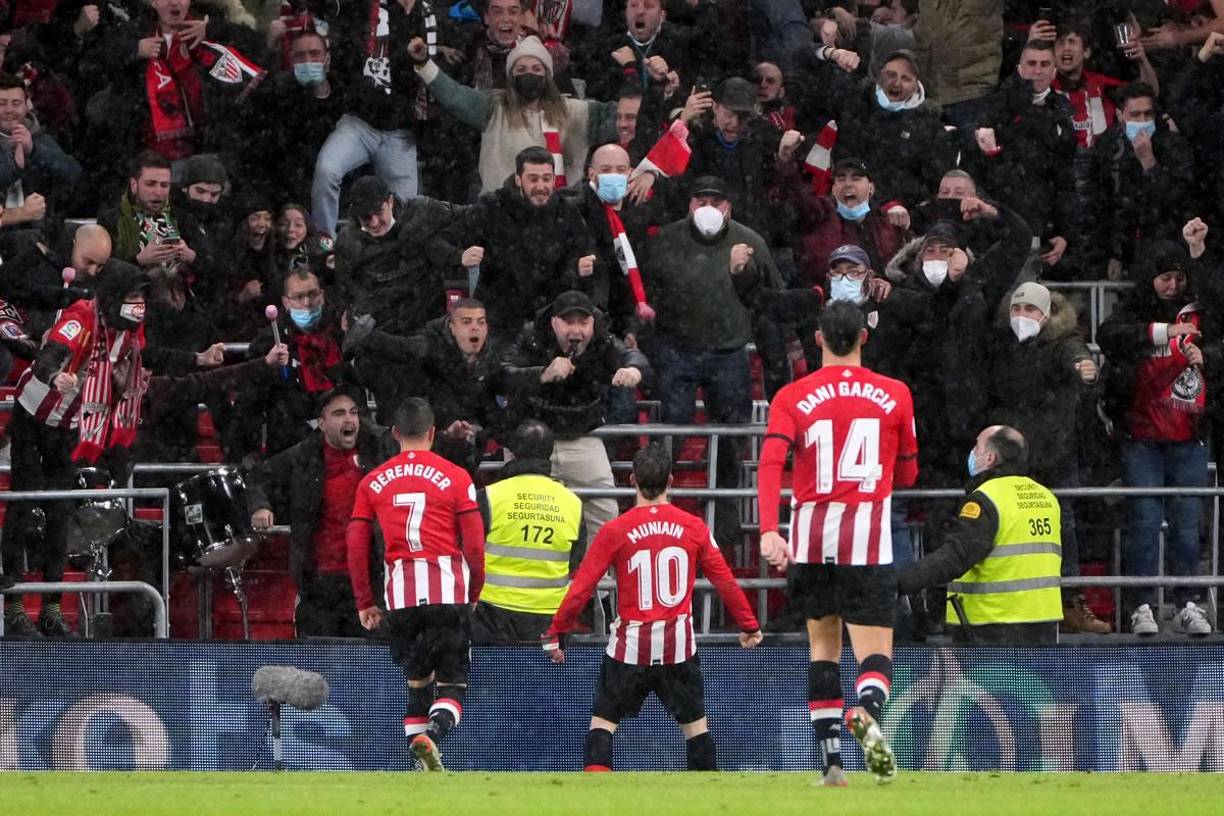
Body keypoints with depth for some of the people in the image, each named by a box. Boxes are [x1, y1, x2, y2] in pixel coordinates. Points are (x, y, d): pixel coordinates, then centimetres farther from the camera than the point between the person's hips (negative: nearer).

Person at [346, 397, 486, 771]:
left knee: (416, 680, 16)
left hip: (401, 593, 2)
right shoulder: (455, 477, 3)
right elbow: (475, 544, 0)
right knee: (453, 680, 1)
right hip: (448, 589, -2)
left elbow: (356, 546, 9)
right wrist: (474, 593, 14)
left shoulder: (373, 481, 10)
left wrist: (364, 603, 16)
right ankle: (432, 733, -27)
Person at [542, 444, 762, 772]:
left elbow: (581, 587, -6)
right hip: (679, 645, 2)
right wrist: (749, 626, 19)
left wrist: (556, 632, 4)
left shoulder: (615, 531, -6)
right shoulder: (693, 528, 0)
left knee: (602, 721, 5)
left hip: (630, 645, -2)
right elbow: (725, 582, 6)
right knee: (695, 722, 14)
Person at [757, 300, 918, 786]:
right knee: (875, 655, -3)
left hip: (812, 535, 1)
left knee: (822, 644, 18)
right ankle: (868, 713, -38)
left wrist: (768, 531, -20)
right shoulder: (894, 395, 6)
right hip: (868, 535, -1)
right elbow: (906, 475, 15)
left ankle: (831, 760, 12)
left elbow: (771, 462, -11)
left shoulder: (792, 398, 4)